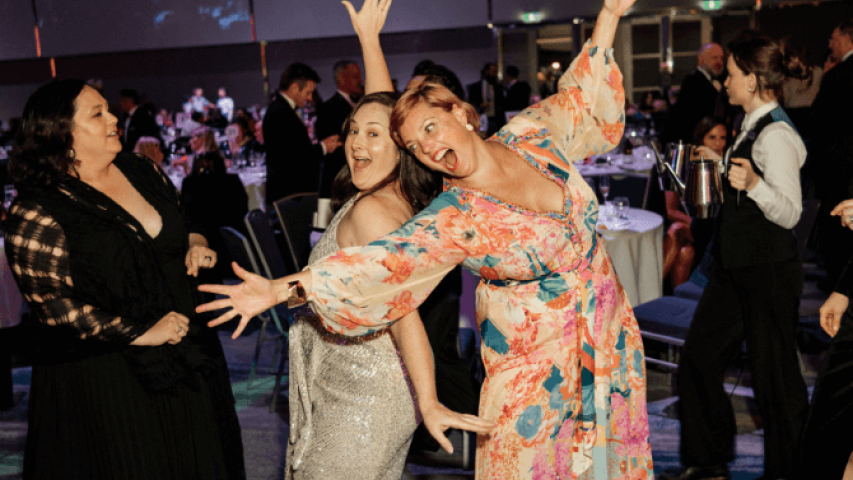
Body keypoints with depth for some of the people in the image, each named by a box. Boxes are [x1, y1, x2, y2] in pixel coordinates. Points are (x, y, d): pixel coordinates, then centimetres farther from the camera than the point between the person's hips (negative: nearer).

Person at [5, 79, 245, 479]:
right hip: (104, 379, -6)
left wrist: (196, 244, -2)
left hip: (185, 353, 7)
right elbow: (53, 305, -19)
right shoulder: (36, 214, -15)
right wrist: (140, 334, -20)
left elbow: (181, 228, 21)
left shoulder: (141, 171, 5)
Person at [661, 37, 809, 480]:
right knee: (698, 361, 12)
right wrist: (721, 164, 25)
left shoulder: (776, 135, -17)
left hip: (768, 272, -10)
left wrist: (752, 184, -38)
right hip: (736, 266, 10)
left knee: (773, 376, 2)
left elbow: (789, 212, -23)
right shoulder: (752, 127, 13)